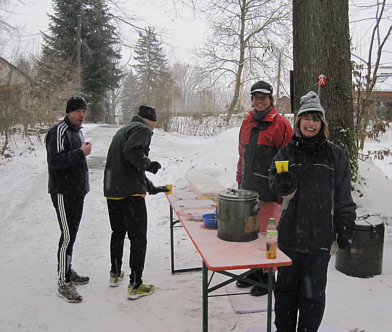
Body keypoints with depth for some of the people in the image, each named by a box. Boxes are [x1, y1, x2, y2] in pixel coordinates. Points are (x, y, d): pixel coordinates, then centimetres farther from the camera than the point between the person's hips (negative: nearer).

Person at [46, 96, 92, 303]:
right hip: (63, 192, -10)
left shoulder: (77, 131, 16)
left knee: (72, 233, 17)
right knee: (68, 235, -9)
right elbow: (55, 161, -24)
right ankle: (63, 284, -1)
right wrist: (81, 153, -22)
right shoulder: (59, 131, -15)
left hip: (77, 191, 10)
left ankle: (68, 271, 31)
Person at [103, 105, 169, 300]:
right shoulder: (143, 129, -3)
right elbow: (131, 152, -24)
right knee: (138, 238, -1)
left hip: (112, 191, 9)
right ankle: (135, 286, 2)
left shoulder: (123, 130, 26)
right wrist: (150, 164, -7)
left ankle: (115, 274, 37)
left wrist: (151, 188, 32)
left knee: (118, 233, 23)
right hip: (131, 193, -9)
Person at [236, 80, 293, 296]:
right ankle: (254, 271, 32)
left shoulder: (280, 124, -7)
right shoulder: (247, 122, 14)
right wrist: (240, 181, 17)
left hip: (268, 191, -7)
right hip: (248, 189, 7)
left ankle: (267, 277, 18)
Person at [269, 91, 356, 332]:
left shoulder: (335, 154, 1)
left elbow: (343, 196, 4)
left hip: (320, 233, -2)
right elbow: (279, 188, -5)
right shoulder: (287, 152, 4)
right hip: (290, 231, 2)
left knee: (312, 290, 8)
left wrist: (345, 227, 1)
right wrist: (283, 180, -27)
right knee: (286, 285, 15)